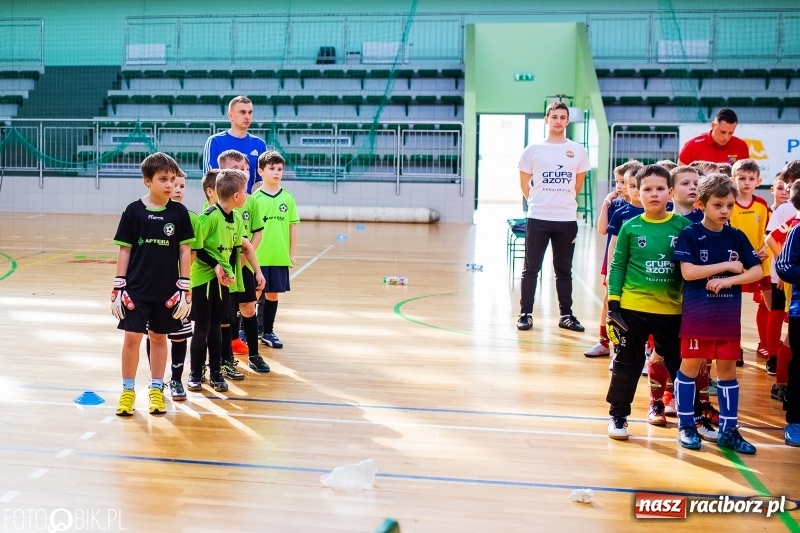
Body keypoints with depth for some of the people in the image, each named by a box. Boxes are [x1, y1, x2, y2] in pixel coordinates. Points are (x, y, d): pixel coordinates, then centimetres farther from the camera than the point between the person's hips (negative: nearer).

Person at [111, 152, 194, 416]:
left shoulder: (179, 212, -2)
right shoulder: (133, 211, -5)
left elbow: (185, 251, 1)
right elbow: (125, 250, 0)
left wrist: (185, 288, -2)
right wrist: (118, 287, -3)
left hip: (167, 289, 1)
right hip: (136, 287, -1)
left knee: (159, 337, 11)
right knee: (132, 337, -1)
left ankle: (156, 390, 23)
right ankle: (128, 391, 15)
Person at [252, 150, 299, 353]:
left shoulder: (288, 197, 3)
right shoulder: (255, 198, -5)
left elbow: (293, 226, 7)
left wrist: (293, 253, 5)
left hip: (280, 257, 3)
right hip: (257, 256, -3)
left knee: (273, 294, 13)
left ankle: (268, 332, 26)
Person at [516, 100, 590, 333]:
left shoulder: (578, 151, 5)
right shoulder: (533, 150, 0)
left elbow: (578, 184, 15)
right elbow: (524, 183, 8)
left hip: (567, 220, 2)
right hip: (538, 219, -1)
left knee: (564, 271, 11)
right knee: (531, 269, 3)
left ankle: (566, 315, 19)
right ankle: (525, 314, 10)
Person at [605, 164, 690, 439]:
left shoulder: (683, 226, -2)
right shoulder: (630, 227, -3)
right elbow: (617, 266, 0)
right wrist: (613, 303, -5)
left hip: (672, 309, 1)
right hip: (632, 307, -1)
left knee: (680, 362, 11)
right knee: (628, 363, 7)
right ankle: (618, 415, 19)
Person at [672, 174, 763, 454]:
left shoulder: (737, 237, 5)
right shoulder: (690, 235, -6)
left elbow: (757, 272, 1)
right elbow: (688, 272, -16)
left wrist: (728, 281, -15)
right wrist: (728, 265, -14)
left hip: (728, 314, 4)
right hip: (697, 313, -4)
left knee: (728, 368, 9)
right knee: (690, 365, 4)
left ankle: (728, 430, 17)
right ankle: (686, 424, 17)